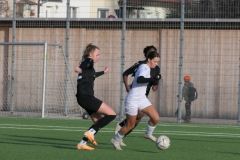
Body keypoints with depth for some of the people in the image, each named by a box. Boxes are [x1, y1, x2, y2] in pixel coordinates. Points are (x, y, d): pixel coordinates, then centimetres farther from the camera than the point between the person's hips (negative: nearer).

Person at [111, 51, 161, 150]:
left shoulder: (144, 67, 9)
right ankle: (116, 140, 23)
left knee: (155, 118, -6)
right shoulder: (145, 67, -19)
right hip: (133, 100, -9)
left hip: (141, 98, 9)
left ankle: (149, 134, 19)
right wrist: (152, 79, -48)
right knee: (130, 125, 3)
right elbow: (139, 80, -38)